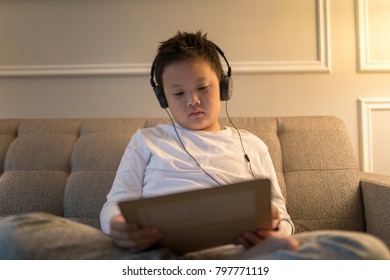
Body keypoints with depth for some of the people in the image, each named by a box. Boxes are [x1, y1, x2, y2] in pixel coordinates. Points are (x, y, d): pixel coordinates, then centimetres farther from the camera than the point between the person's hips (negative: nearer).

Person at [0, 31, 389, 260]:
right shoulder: (146, 140, 23)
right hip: (152, 251, 0)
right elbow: (115, 204, 15)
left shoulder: (252, 145, 23)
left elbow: (282, 218, 19)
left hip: (235, 253, 1)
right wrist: (121, 228, -12)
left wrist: (272, 231, -8)